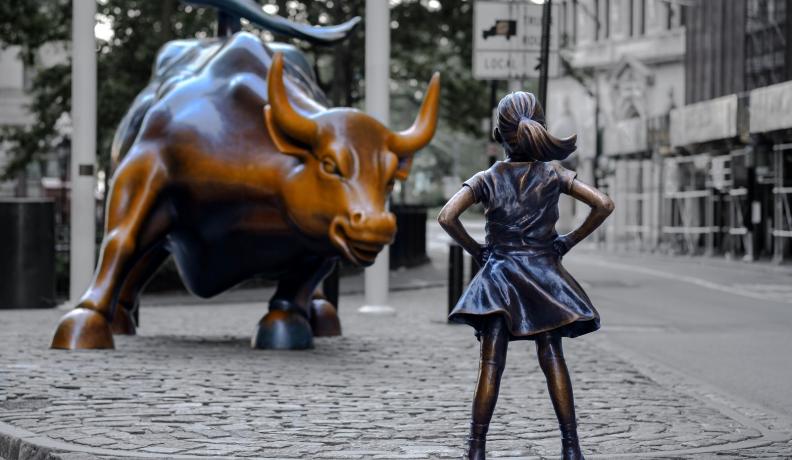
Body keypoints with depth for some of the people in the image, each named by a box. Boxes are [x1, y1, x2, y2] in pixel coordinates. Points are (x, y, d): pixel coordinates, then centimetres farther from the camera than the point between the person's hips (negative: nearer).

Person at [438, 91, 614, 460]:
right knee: (552, 359, 5)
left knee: (491, 364, -1)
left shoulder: (486, 180, -4)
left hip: (498, 277, -1)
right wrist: (568, 241, 2)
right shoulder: (554, 174, -1)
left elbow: (447, 216, -14)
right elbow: (603, 205, -5)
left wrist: (476, 250, -1)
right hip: (543, 275, 1)